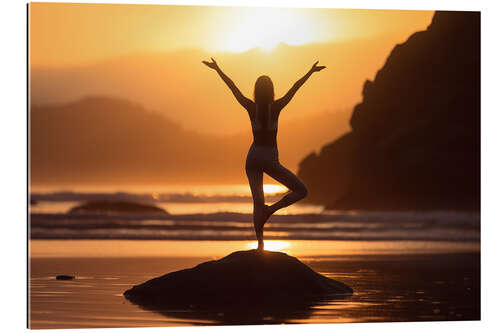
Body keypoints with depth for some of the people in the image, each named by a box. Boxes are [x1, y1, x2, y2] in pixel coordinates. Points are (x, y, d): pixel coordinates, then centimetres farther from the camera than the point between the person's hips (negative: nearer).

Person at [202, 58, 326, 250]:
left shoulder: (251, 108, -5)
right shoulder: (276, 107, -10)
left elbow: (232, 87, 1)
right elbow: (295, 88, -7)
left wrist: (217, 69, 9)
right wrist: (311, 72, -2)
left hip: (252, 157, 4)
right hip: (270, 159, -4)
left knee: (257, 202, 9)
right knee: (301, 191, 5)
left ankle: (260, 242, 3)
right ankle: (271, 209, -14)